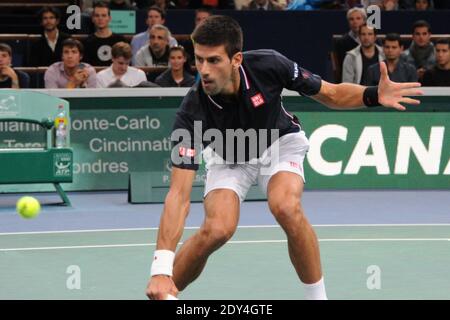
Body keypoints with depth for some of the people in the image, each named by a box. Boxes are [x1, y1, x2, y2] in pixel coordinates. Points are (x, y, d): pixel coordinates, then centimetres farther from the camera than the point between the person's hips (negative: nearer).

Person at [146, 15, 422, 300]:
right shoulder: (192, 112, -34)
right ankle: (163, 291, -2)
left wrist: (374, 95, -34)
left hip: (280, 143, 0)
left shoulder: (269, 66, -30)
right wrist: (161, 270, -46)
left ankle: (318, 297, -14)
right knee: (217, 228, -27)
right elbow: (179, 194, -36)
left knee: (286, 207, -31)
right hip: (228, 159, 0)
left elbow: (330, 94, -12)